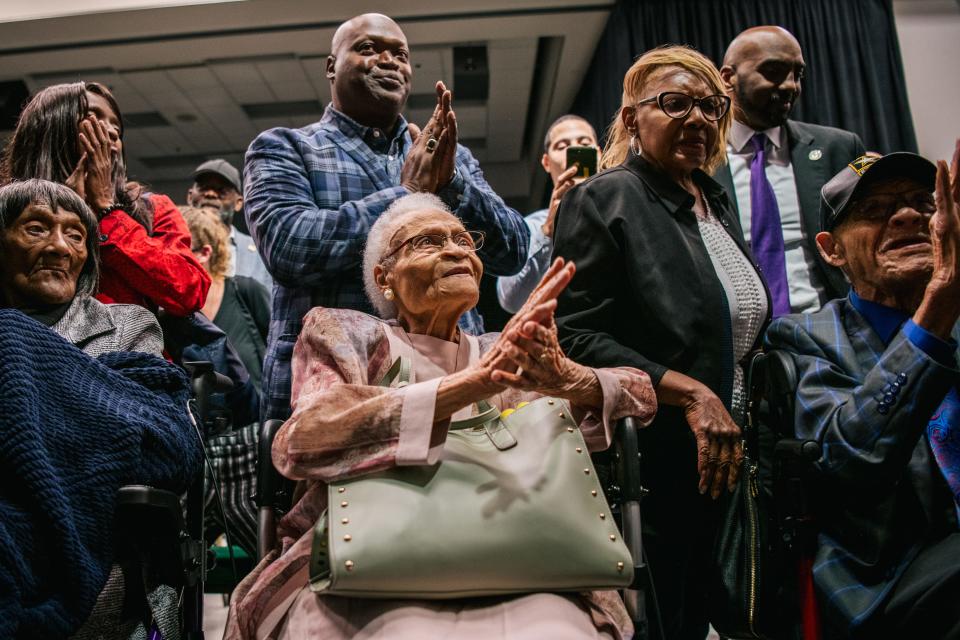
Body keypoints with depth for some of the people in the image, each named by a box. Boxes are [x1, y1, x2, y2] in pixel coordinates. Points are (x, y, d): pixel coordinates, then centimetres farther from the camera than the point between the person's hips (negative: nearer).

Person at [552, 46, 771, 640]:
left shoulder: (716, 200, 13)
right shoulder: (603, 200, -10)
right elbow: (576, 338, -19)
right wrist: (689, 392, -23)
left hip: (725, 462, 7)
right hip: (648, 471, -7)